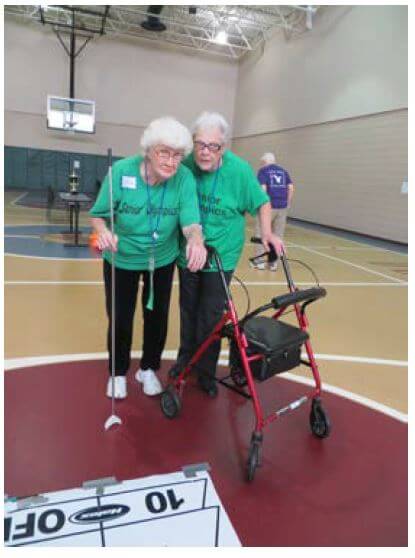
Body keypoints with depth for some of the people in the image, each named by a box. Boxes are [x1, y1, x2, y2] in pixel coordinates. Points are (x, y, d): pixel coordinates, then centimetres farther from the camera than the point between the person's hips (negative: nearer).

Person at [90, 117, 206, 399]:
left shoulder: (184, 178, -20)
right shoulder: (121, 171, -22)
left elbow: (190, 219, -27)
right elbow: (98, 215, -15)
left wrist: (196, 239, -50)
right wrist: (103, 232, -37)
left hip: (162, 260, 1)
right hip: (122, 260, -1)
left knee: (157, 317, 14)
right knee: (120, 319, 10)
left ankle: (149, 369, 39)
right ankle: (118, 372, 35)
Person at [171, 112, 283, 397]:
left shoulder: (239, 170, -16)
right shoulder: (186, 165, -10)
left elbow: (262, 202, -2)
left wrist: (267, 234, -13)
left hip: (221, 257, -3)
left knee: (211, 317, 3)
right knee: (188, 310, 17)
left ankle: (207, 372, 23)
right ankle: (186, 357, 40)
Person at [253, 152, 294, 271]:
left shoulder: (263, 171, 1)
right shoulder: (283, 171, 15)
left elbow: (263, 188, -12)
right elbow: (291, 188, 7)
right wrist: (288, 203, 12)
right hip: (282, 207, 4)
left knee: (260, 234, 9)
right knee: (278, 235, 10)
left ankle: (260, 261, 13)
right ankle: (274, 263, 14)